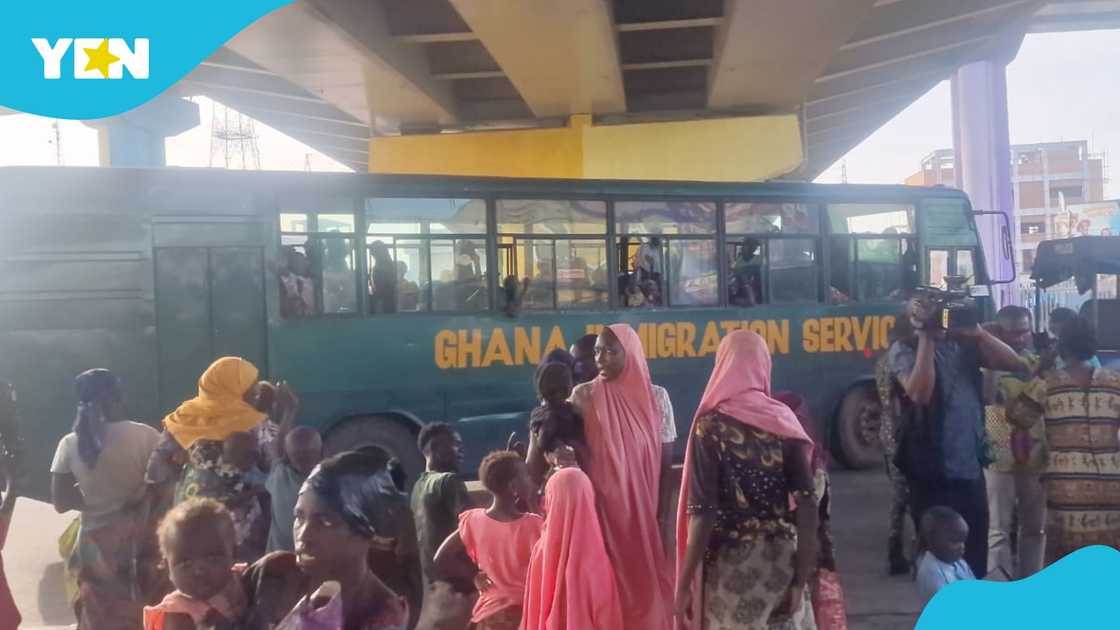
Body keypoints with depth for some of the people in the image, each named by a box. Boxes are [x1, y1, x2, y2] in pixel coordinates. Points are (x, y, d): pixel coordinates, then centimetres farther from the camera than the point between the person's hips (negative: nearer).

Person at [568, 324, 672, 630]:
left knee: (646, 580, 7)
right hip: (602, 507, -1)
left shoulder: (654, 396, 1)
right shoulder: (583, 395, -2)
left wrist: (663, 509, 0)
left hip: (643, 508, 1)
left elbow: (664, 457, 3)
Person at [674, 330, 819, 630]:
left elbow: (703, 513, -16)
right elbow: (806, 505, -6)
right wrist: (801, 579, -2)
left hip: (731, 563, -3)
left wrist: (684, 583, -9)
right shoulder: (783, 420, -1)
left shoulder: (711, 425, -10)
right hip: (782, 560, 3)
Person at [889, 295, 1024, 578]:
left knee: (976, 557, 15)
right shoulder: (904, 349, -5)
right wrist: (926, 337, -17)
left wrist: (977, 330, -7)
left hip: (971, 469, 5)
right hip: (933, 473, -5)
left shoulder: (965, 344, 10)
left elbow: (1014, 363, 2)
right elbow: (920, 393, -21)